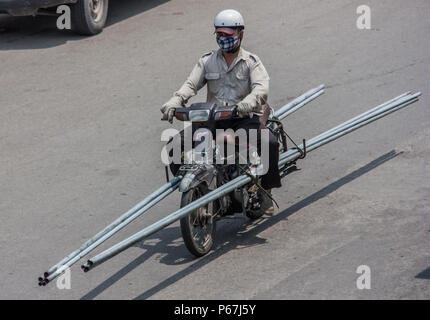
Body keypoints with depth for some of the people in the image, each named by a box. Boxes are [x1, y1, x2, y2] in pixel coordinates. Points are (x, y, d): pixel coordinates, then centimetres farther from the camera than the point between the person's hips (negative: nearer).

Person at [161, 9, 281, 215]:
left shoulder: (251, 62, 2)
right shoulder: (207, 61, 12)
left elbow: (261, 88, -15)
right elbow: (191, 84, -1)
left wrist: (249, 101, -40)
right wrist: (175, 101, -23)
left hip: (245, 118, -3)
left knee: (270, 143, -31)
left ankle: (266, 192, -14)